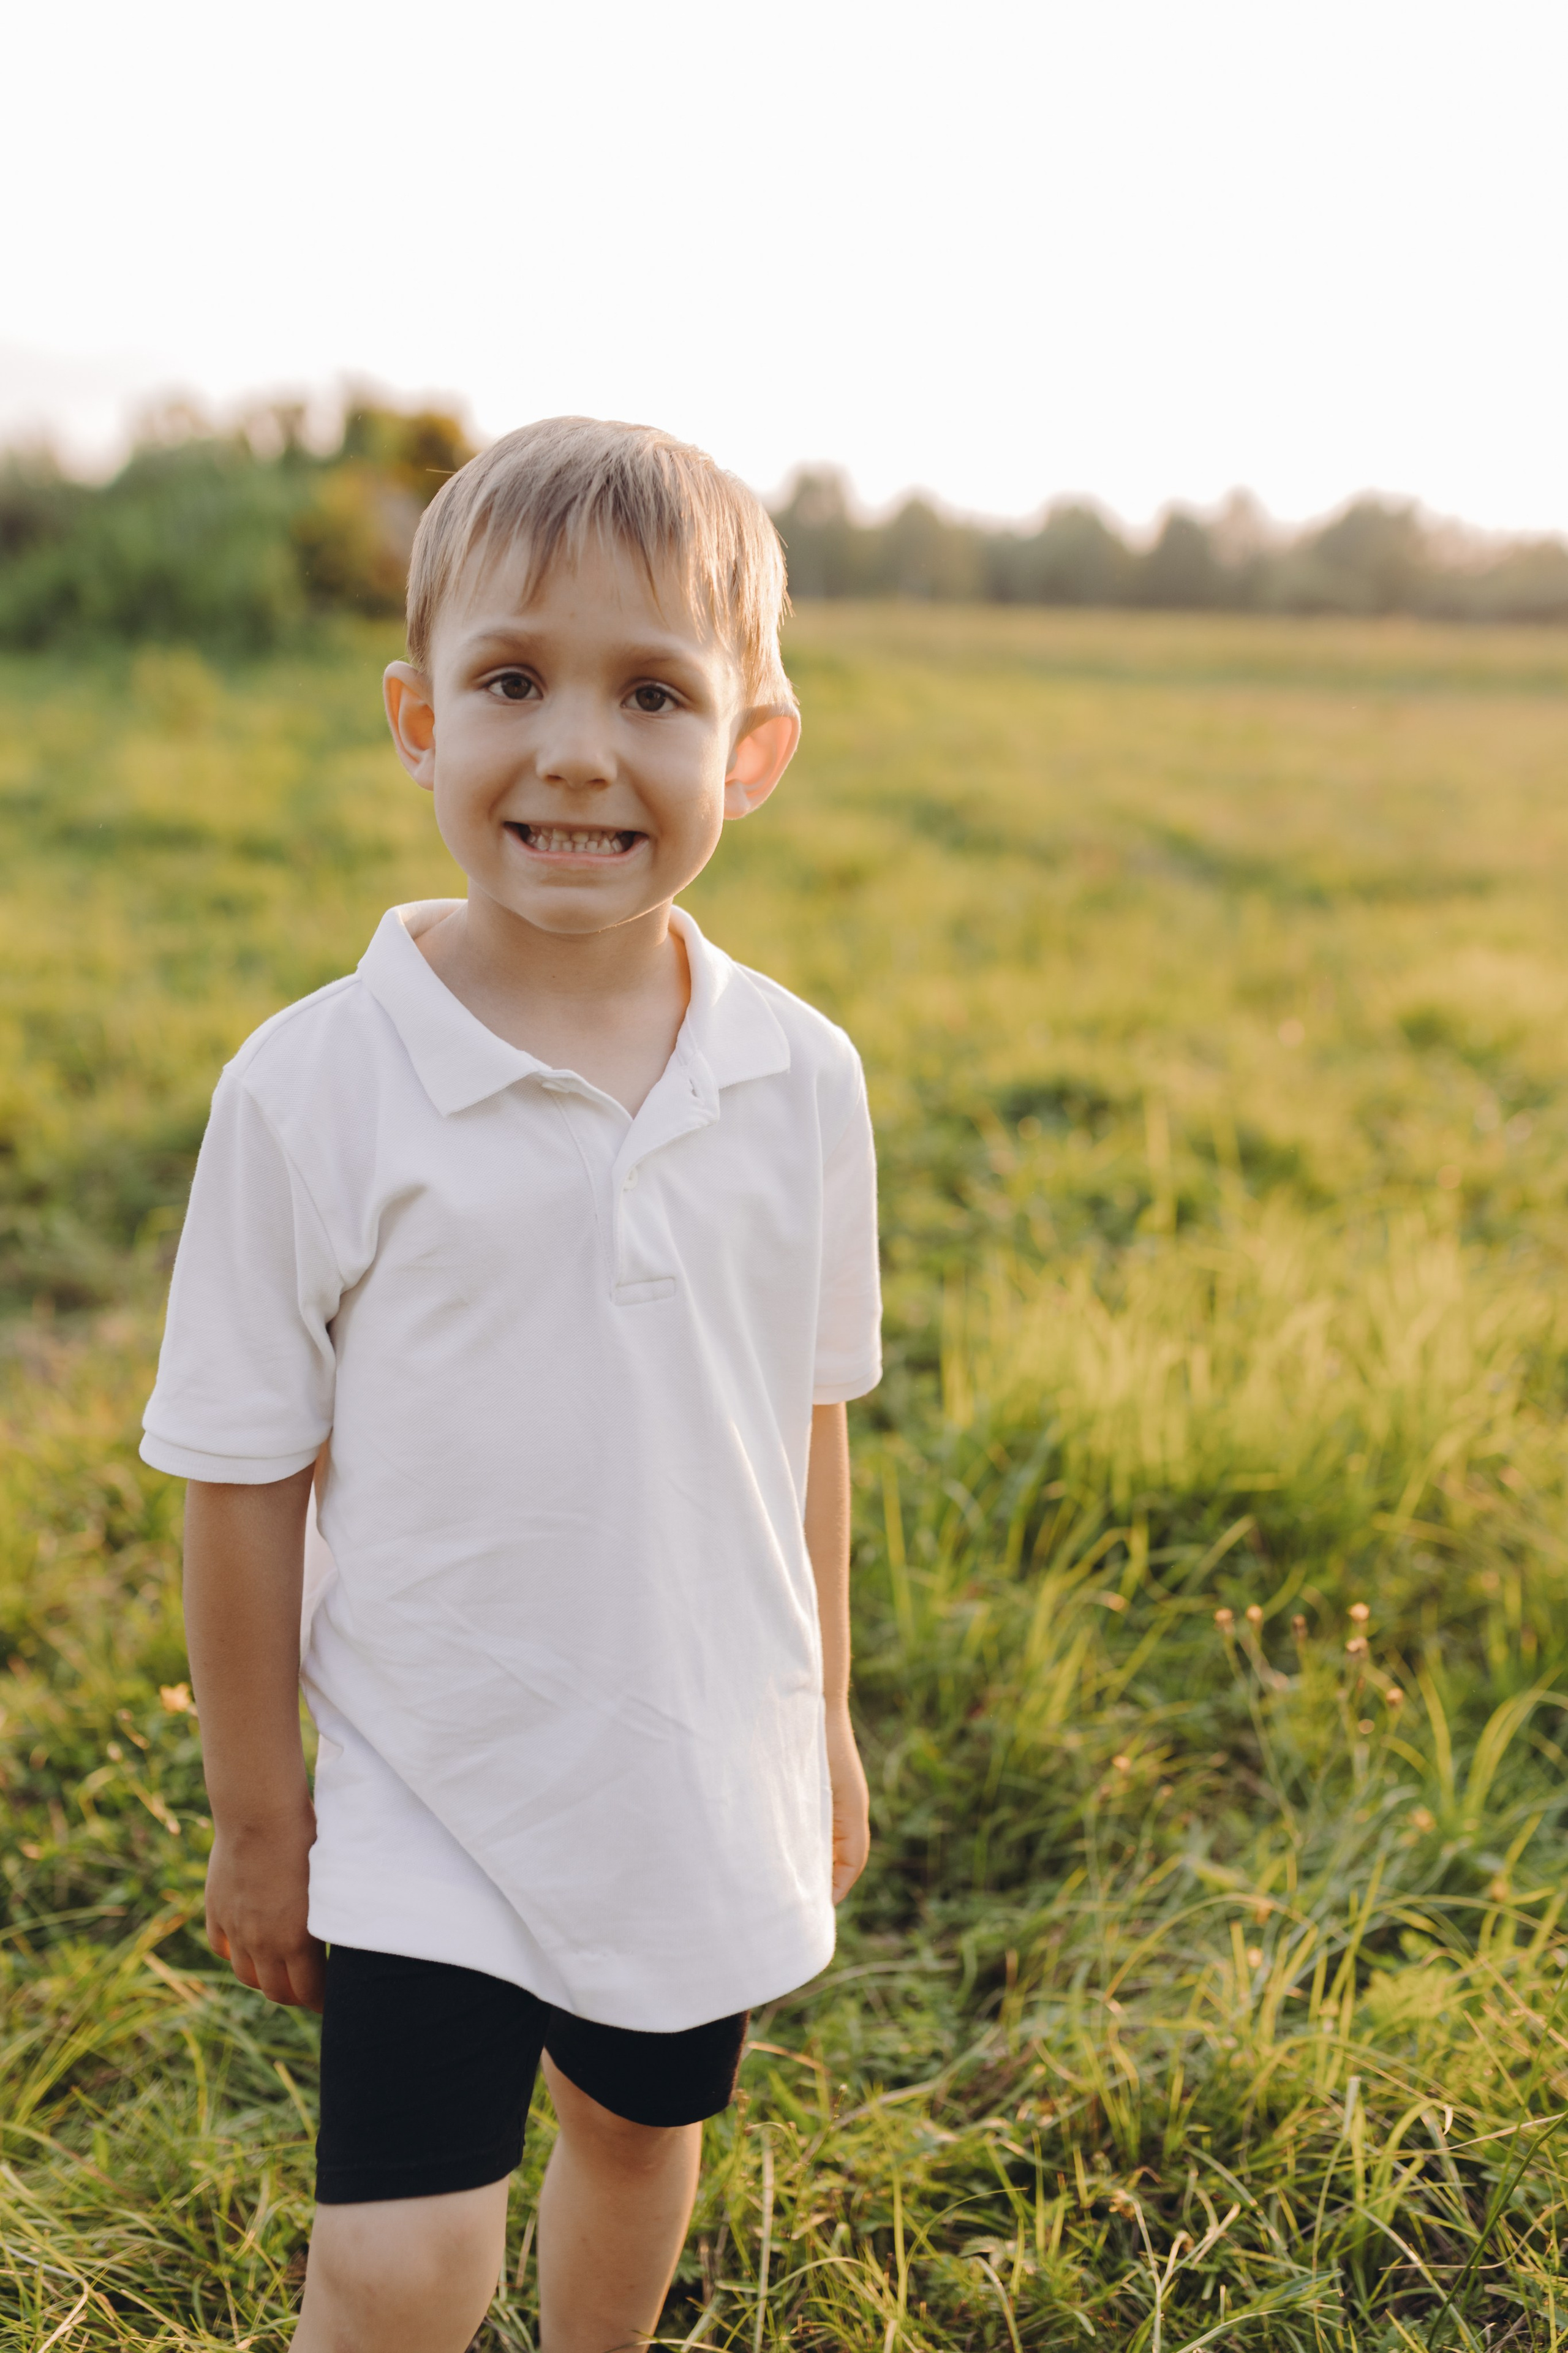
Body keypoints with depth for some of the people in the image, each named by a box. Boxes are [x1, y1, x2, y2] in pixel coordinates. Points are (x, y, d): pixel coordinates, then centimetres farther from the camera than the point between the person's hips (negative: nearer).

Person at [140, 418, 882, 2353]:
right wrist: (256, 1815, -2)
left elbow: (804, 1421, 4)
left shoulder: (799, 1078, -8)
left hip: (708, 1788, 4)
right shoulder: (314, 1087, -17)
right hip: (429, 1789, -3)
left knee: (641, 2135, 23)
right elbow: (243, 1476, -9)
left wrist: (823, 1727, 12)